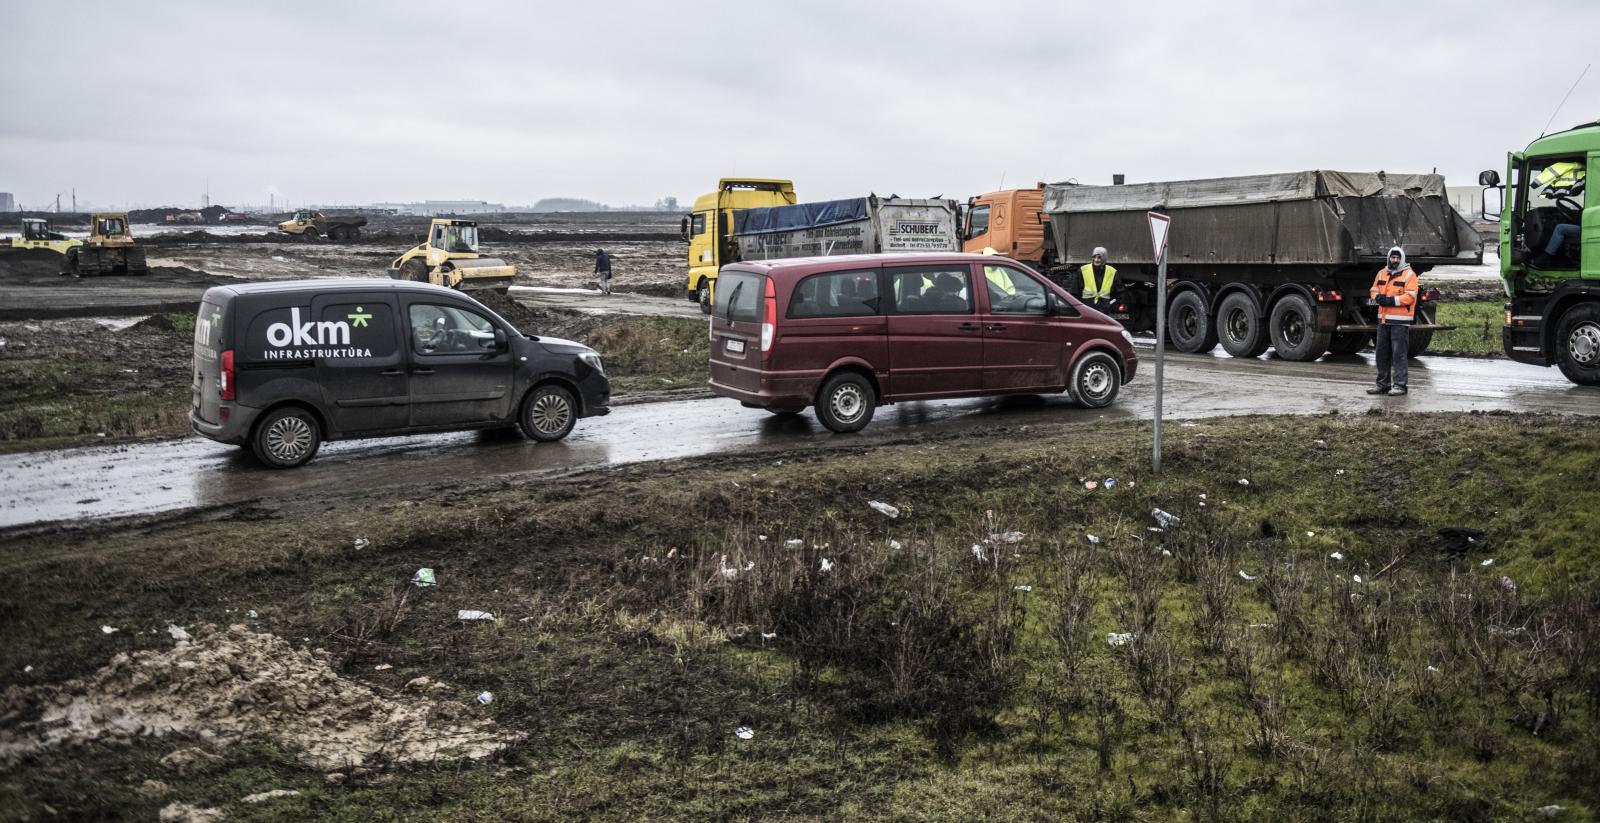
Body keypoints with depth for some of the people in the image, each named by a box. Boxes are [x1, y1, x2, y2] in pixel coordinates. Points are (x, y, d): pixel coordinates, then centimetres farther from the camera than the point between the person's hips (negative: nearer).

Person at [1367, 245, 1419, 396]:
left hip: (1400, 321, -6)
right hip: (1383, 319, 7)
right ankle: (1383, 383, 21)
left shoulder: (1409, 274, -4)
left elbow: (1410, 296, -13)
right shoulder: (1382, 273, 16)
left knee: (1399, 354, -6)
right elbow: (1374, 290, 18)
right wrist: (1378, 297, -4)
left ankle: (1399, 385, -2)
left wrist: (1392, 300, -20)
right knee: (1382, 352, 11)